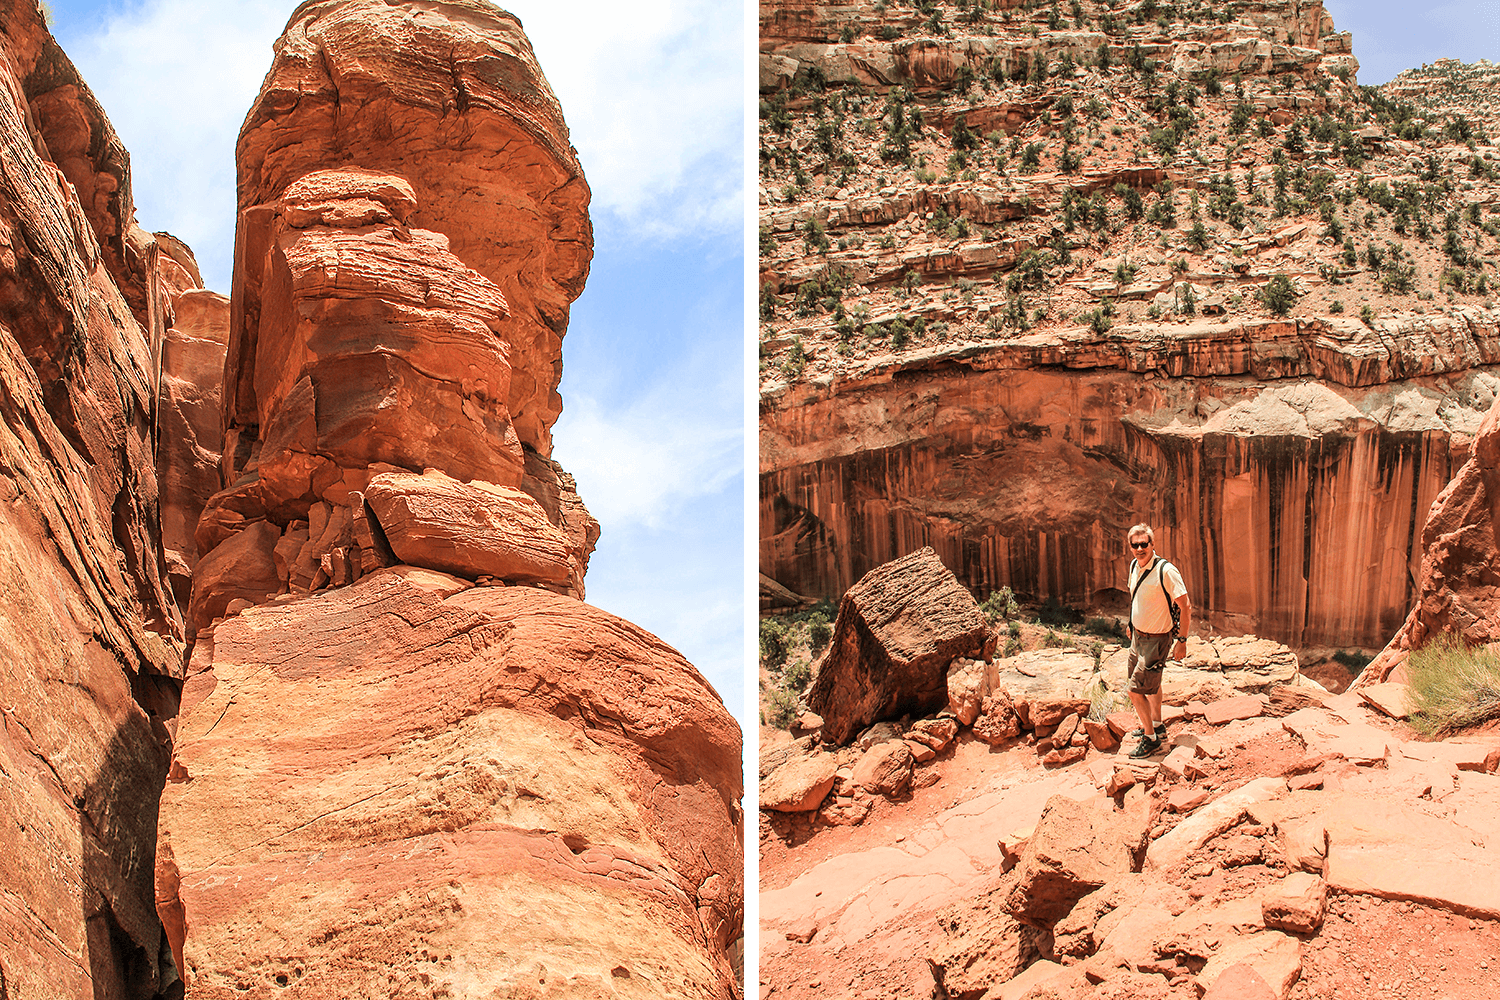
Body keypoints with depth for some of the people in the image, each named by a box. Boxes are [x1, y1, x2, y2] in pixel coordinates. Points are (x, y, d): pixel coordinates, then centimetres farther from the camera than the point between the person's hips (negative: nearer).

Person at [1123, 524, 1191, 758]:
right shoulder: (1134, 567, 0)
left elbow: (1185, 606, -20)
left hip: (1156, 640, -8)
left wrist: (1182, 640, -20)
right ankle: (1156, 726, 43)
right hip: (1138, 635, 8)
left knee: (1135, 690, -8)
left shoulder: (1166, 571, -24)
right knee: (1151, 684, 24)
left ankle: (1151, 739, 8)